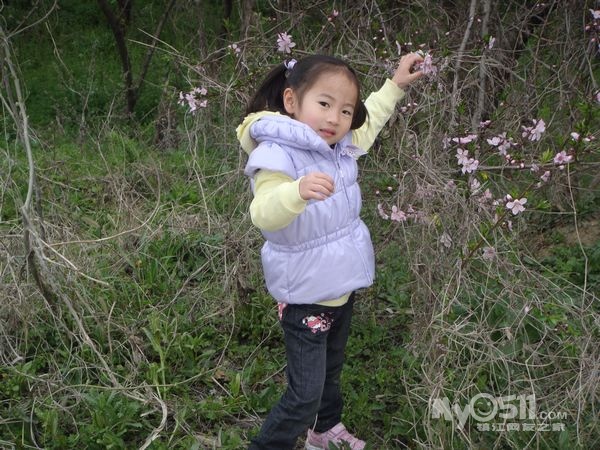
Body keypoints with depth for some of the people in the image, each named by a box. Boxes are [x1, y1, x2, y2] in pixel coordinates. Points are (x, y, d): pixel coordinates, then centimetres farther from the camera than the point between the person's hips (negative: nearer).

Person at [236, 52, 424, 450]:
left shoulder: (339, 145, -2)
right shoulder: (276, 156, -27)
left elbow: (368, 123, 22)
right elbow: (264, 214, -44)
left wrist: (396, 85, 18)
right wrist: (298, 191, -61)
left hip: (343, 289, 8)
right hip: (305, 299, -8)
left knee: (331, 373, 28)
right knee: (305, 395, -6)